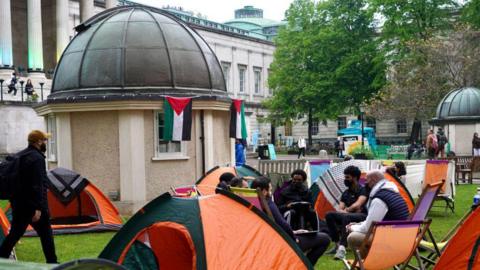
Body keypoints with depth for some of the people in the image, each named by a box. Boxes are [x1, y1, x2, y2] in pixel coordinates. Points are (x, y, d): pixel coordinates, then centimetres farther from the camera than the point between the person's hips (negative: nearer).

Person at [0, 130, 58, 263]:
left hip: (18, 204, 8)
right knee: (46, 234, 2)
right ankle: (52, 263, 5)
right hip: (33, 205, -8)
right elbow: (38, 185, -21)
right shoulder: (37, 158, -14)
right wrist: (38, 207, -23)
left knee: (14, 234, 12)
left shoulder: (17, 157, 15)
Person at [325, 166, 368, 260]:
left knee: (346, 217, -40)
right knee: (329, 215, -19)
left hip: (362, 217, -6)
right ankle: (337, 245, -23)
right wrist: (351, 210, -10)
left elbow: (357, 205, -15)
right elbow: (340, 209, 9)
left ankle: (342, 248, -50)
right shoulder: (345, 193, 18)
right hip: (349, 215, 7)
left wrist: (346, 210, -1)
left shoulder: (362, 190, -1)